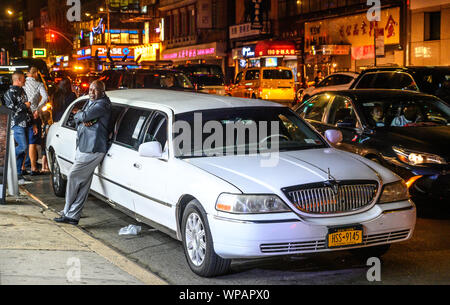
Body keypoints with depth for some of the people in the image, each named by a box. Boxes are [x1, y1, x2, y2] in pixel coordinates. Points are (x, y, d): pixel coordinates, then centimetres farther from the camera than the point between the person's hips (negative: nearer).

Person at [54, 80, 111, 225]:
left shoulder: (102, 104, -12)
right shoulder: (90, 102, 18)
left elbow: (84, 116, -22)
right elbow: (76, 118, 13)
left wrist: (79, 116, 0)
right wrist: (83, 120, -9)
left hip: (92, 149, -9)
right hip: (83, 147, 9)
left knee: (73, 177, -6)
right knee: (83, 184, 10)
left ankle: (69, 213, 4)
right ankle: (73, 216, 13)